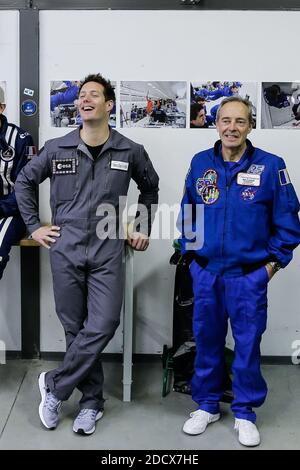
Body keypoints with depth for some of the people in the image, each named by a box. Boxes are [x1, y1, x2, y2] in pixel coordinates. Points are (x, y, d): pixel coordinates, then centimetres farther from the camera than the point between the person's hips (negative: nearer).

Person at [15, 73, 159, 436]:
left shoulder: (130, 152, 1)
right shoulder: (57, 149, 1)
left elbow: (149, 188, 19)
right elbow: (24, 182, 14)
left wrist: (143, 228, 14)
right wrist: (34, 227, 9)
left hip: (107, 253, 0)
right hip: (65, 251, 1)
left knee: (102, 326, -9)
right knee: (76, 329, 6)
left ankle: (55, 386, 13)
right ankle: (91, 401, 23)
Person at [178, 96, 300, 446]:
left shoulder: (270, 166, -7)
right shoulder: (200, 163, 3)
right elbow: (187, 212, 14)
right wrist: (190, 251, 8)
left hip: (249, 276, -2)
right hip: (205, 273, 3)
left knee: (247, 344, 7)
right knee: (206, 341, 13)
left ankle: (244, 413, 26)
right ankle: (206, 405, 32)